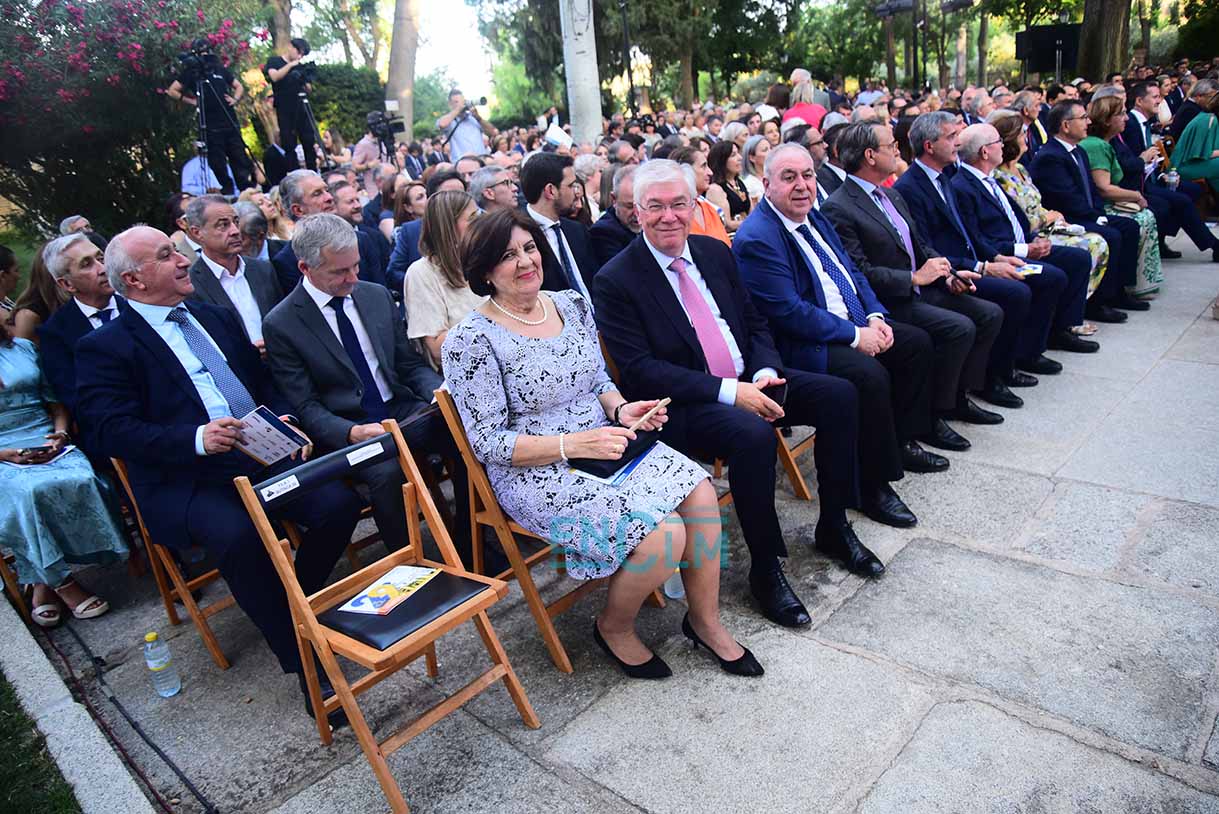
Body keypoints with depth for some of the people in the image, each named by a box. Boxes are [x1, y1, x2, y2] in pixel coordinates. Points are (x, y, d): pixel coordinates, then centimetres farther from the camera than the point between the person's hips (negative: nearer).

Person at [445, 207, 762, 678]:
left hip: (603, 443, 6)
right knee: (663, 532, -24)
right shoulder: (472, 341, -13)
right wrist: (574, 444, -24)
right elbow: (488, 443, -13)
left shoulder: (572, 304, 6)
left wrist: (620, 410, -7)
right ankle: (614, 629, 7)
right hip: (536, 472, -6)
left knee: (698, 492, -17)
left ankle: (705, 620, 6)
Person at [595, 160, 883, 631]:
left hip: (749, 383, 7)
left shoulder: (715, 252, 9)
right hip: (680, 406, -7)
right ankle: (766, 569, -14)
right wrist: (729, 392, -23)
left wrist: (765, 372, -9)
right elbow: (639, 370, -18)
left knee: (838, 394, -7)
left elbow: (755, 323, 14)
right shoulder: (616, 281, -11)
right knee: (753, 434, -34)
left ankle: (834, 527, 10)